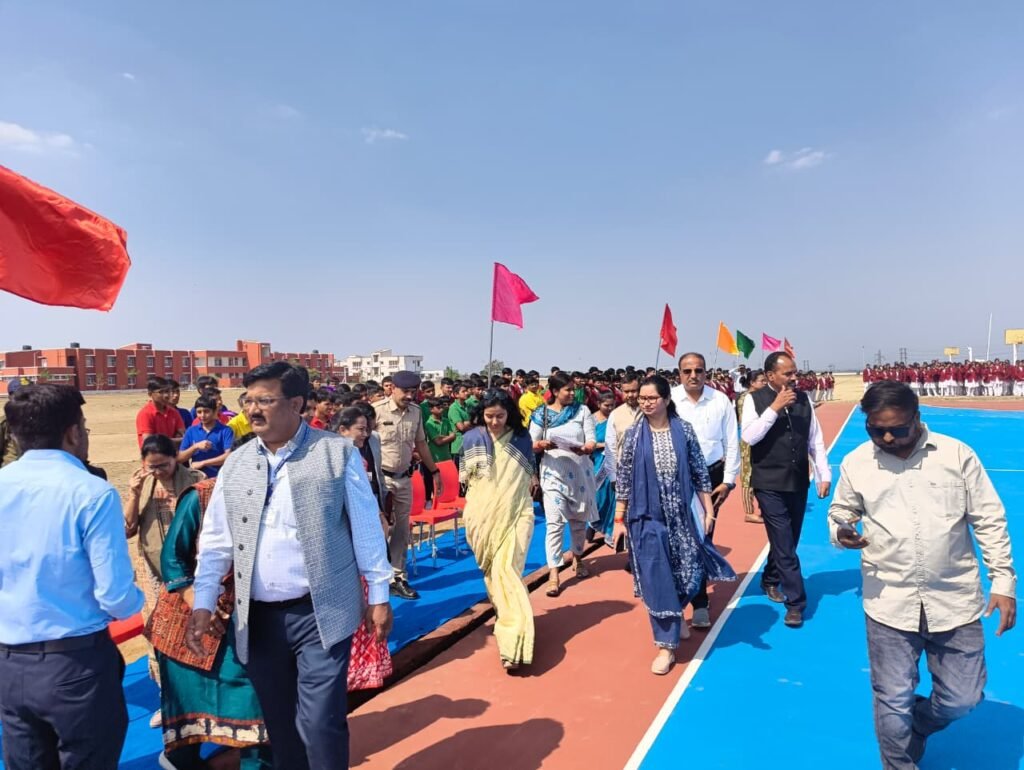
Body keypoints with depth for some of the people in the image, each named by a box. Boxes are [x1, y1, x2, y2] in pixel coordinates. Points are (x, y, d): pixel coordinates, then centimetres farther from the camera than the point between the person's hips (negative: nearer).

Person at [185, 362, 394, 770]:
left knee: (320, 724, -2)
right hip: (258, 618, 4)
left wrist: (379, 596, -4)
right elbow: (215, 539, 9)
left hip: (321, 613, -4)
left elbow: (366, 529, -5)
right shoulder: (235, 463, 5)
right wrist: (203, 603, 3)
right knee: (278, 723, 17)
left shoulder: (338, 453, -8)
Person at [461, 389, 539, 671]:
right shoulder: (472, 438, -1)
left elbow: (531, 476, 10)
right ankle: (505, 616, 34)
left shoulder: (522, 437, -1)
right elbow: (464, 477, 7)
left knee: (507, 570, -11)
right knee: (491, 570, 11)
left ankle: (512, 643, -12)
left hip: (516, 513, -2)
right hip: (484, 514, 2)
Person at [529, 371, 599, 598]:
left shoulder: (582, 411, 3)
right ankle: (553, 574, -7)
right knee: (554, 522, -9)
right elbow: (531, 444, 1)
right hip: (553, 471, -2)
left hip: (580, 470, 2)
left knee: (579, 520, 14)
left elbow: (592, 440, -2)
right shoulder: (541, 414, 0)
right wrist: (541, 445, -20)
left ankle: (577, 558, 38)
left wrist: (585, 448, -23)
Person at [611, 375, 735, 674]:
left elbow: (699, 472, 4)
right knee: (657, 580, 1)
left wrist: (708, 508, 3)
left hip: (680, 515, 2)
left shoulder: (684, 430, -2)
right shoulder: (633, 434, -4)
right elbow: (623, 479, 0)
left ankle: (675, 618, 43)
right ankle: (667, 646, 14)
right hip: (647, 517, -1)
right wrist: (619, 519, 0)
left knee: (685, 573, 11)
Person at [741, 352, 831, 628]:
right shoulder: (756, 400, -8)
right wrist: (774, 408, -21)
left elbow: (815, 440, 7)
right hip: (769, 484, -5)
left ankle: (770, 580, 40)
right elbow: (749, 437, -18)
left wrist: (824, 474, 3)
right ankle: (795, 602, 6)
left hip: (799, 482, 5)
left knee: (788, 540, 17)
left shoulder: (803, 398, 3)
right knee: (784, 543, -4)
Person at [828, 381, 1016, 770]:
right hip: (890, 603, 0)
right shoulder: (855, 463, -3)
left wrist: (1003, 581, -1)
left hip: (955, 600, 1)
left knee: (961, 699, 14)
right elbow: (840, 512, 9)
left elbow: (989, 520, 2)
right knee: (893, 701, 7)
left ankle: (915, 729, 46)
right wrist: (840, 532, -14)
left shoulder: (957, 454, -4)